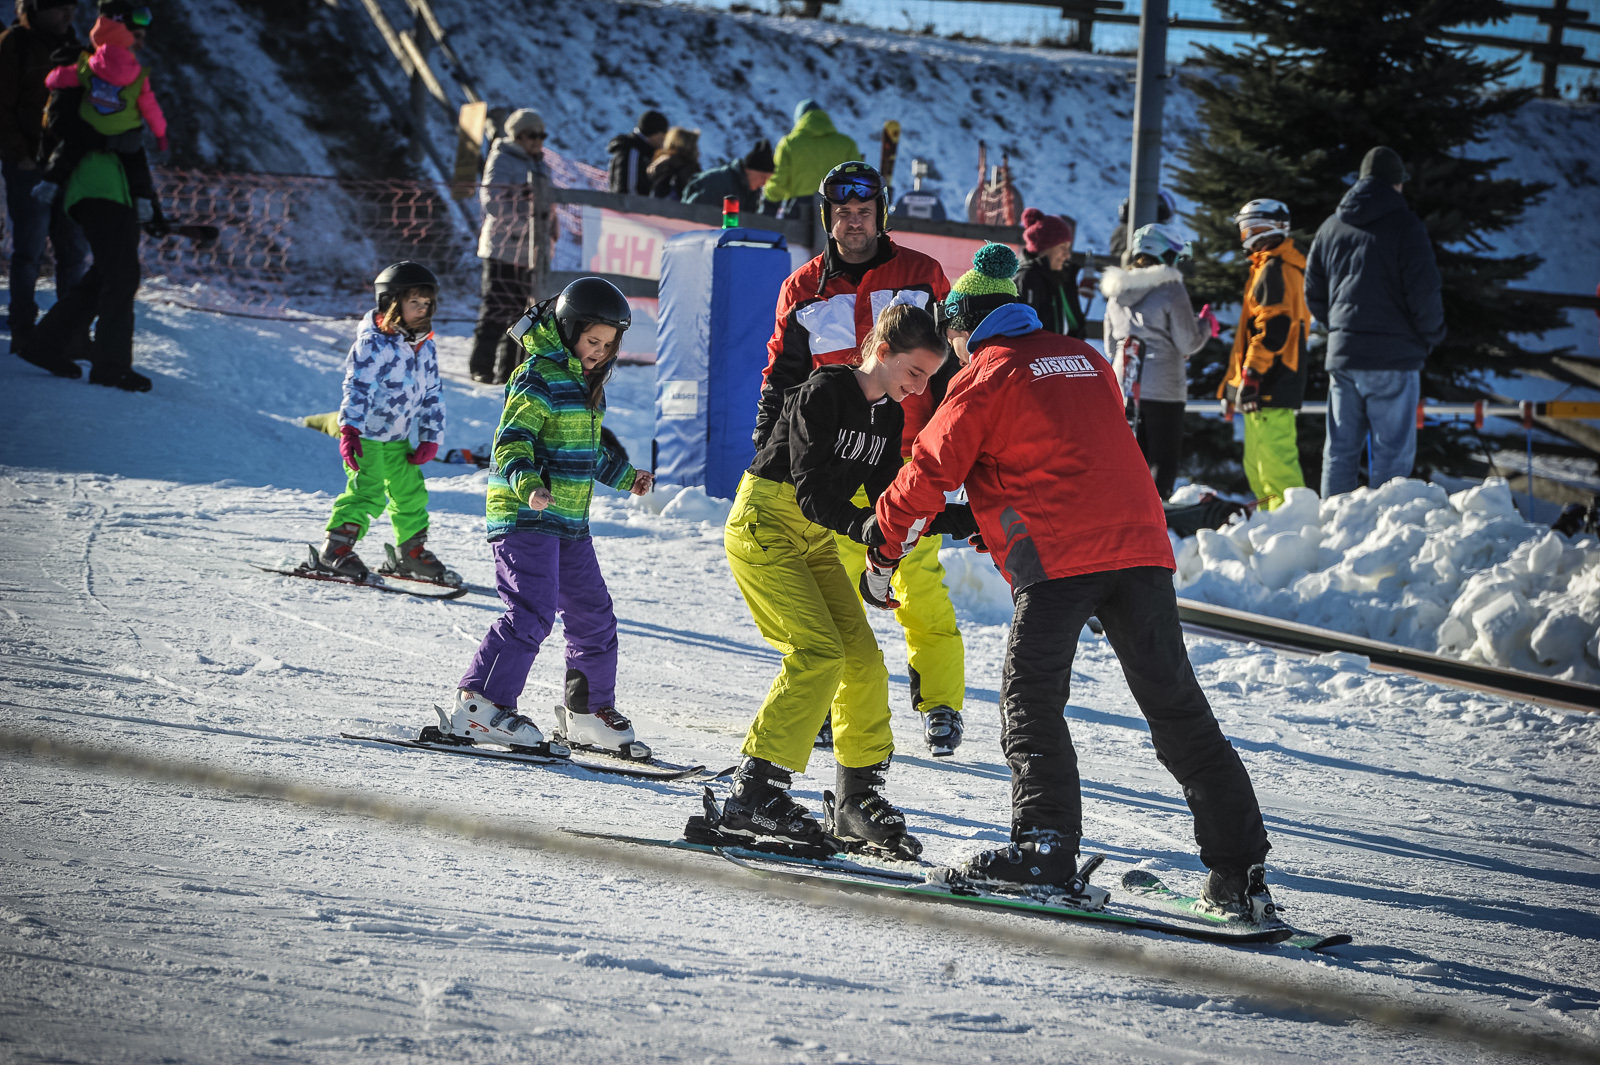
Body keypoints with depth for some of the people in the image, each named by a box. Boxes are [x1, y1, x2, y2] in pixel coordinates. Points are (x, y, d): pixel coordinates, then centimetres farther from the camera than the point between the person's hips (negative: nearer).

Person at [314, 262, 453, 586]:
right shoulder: (373, 343, -15)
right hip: (366, 435, -7)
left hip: (398, 438, 7)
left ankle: (411, 551, 28)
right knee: (368, 492, -16)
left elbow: (432, 395, 13)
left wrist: (430, 439, 8)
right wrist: (349, 431, -29)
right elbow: (357, 387, -21)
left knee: (411, 493, 12)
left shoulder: (425, 347, 7)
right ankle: (335, 550, -10)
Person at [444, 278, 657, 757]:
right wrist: (528, 484, -37)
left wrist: (625, 476, 39)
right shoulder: (539, 377, -12)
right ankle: (478, 706, -19)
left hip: (569, 521, 9)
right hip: (525, 517, -9)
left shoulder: (585, 382, 17)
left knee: (593, 615, 12)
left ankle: (588, 713, 25)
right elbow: (512, 442, -21)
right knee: (532, 612, -19)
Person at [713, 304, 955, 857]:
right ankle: (753, 793, -19)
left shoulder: (889, 418, 6)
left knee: (863, 657, 0)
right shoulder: (823, 393, -18)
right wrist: (861, 525, -41)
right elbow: (811, 488, -26)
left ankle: (857, 797, 10)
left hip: (815, 538, 8)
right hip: (764, 524, -8)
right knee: (819, 652, -20)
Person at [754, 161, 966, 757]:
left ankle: (941, 705, 1)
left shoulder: (920, 277, 5)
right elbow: (782, 377, 13)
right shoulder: (804, 290, 8)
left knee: (919, 584, -6)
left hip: (909, 458, -1)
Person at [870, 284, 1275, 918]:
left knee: (1031, 701, 1)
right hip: (1140, 543, 6)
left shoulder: (985, 376, 4)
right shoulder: (1087, 360, 24)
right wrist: (988, 519, 41)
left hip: (1057, 556, -6)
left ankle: (1046, 849, -14)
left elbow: (931, 471, 3)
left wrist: (886, 543, 19)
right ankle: (1239, 869, 5)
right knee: (1177, 707, 8)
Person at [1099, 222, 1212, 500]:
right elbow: (1188, 343, -9)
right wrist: (1206, 325, 10)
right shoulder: (1171, 290, -10)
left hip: (1123, 388, 6)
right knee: (1165, 459, -1)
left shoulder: (1117, 293, 10)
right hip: (1163, 390, -6)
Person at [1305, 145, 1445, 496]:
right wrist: (1432, 337, 4)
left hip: (1342, 355, 5)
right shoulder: (1405, 225, -7)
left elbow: (1313, 294, 17)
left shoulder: (1331, 227, 12)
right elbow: (1424, 292, -12)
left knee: (1340, 451, 10)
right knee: (1392, 453, -3)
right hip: (1393, 358, -5)